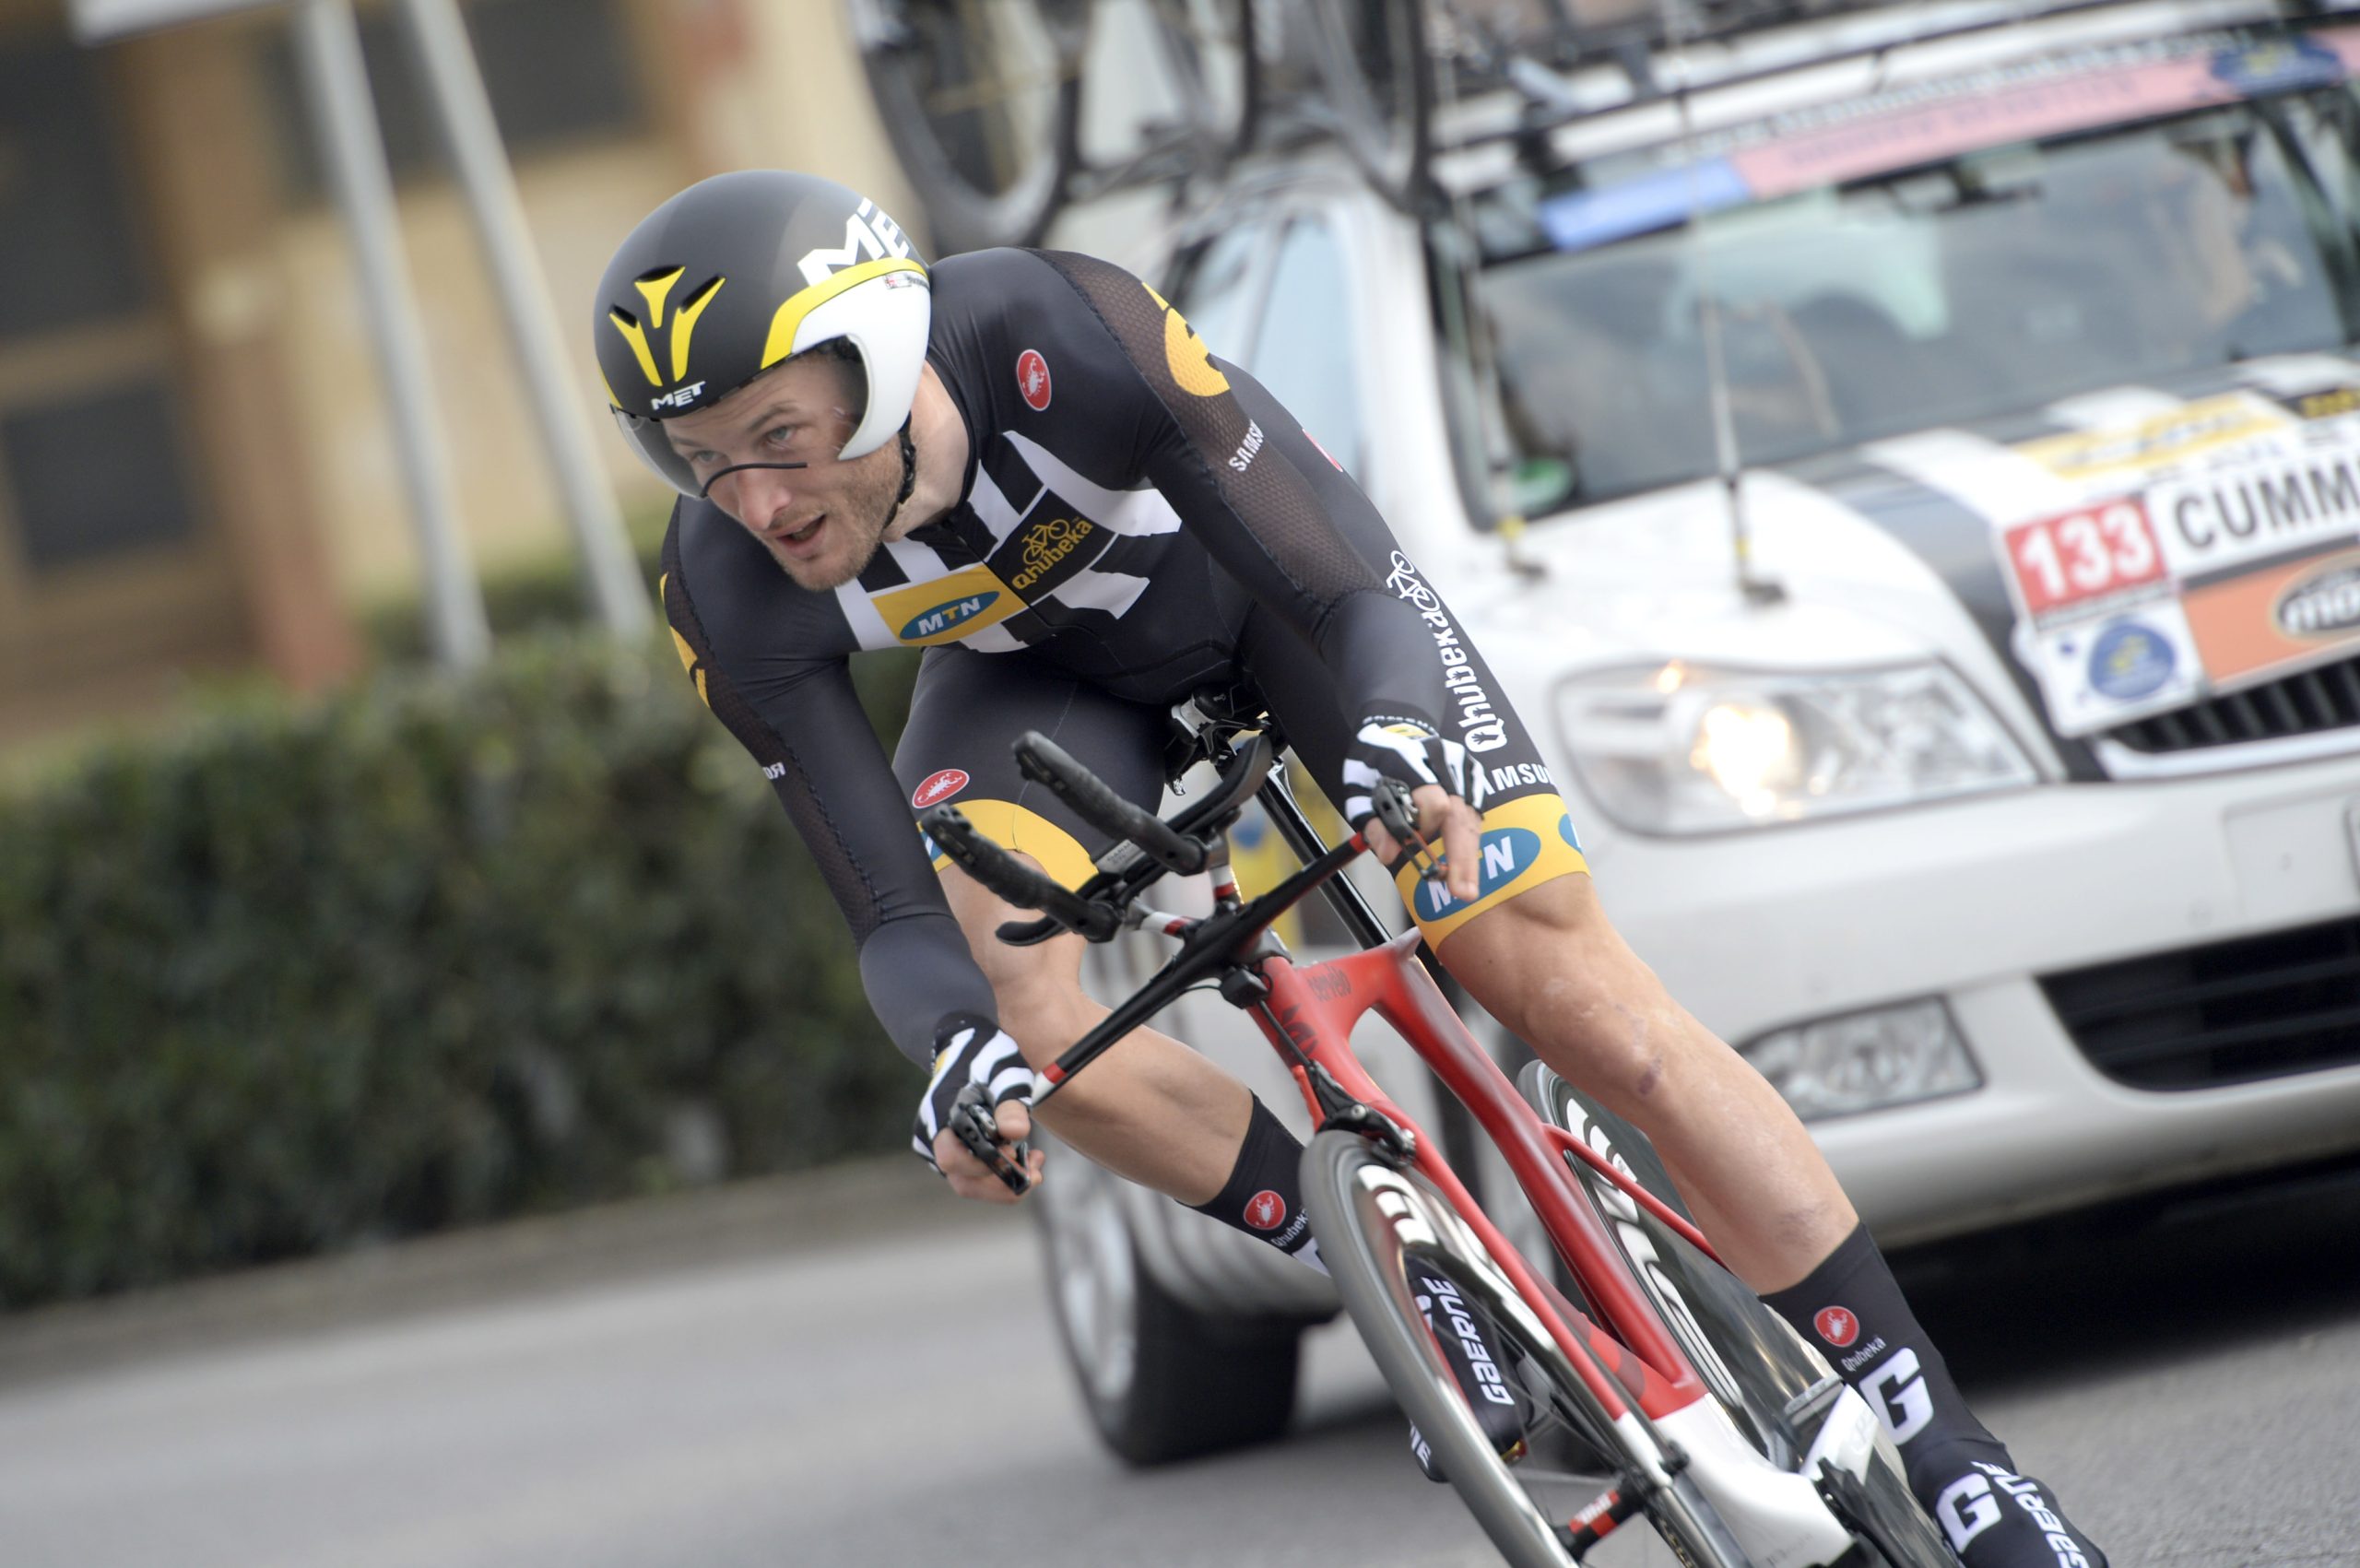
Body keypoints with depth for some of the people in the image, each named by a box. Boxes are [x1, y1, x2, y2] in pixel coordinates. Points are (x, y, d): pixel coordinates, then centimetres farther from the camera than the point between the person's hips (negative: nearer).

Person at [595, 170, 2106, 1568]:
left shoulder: (1067, 337, -40)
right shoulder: (735, 593, -30)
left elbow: (1339, 591, -34)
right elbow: (895, 916, -27)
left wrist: (1395, 739, -55)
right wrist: (958, 1045, -49)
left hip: (1265, 577, -3)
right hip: (1045, 664, 3)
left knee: (1578, 993, -11)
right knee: (1006, 1001, -26)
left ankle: (1942, 1443, -3)